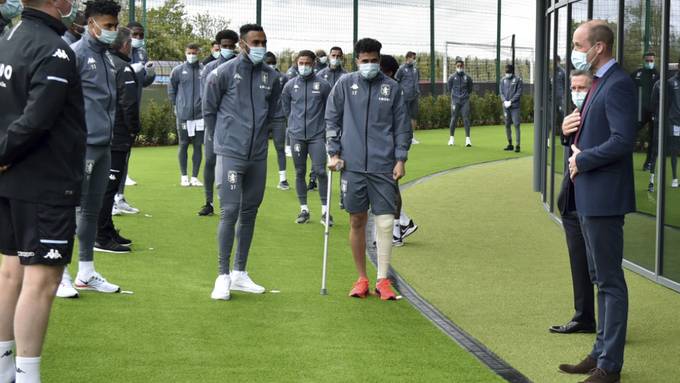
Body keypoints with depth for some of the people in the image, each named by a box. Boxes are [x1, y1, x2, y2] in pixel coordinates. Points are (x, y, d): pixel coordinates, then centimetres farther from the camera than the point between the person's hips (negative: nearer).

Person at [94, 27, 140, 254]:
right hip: (117, 138, -8)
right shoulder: (123, 69, -14)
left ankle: (107, 232, 25)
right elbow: (129, 105, -20)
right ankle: (103, 238, -3)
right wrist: (134, 130, -6)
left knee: (105, 185, 16)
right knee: (109, 186, -5)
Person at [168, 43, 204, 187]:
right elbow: (171, 89, 10)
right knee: (183, 145, 5)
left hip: (200, 114, 0)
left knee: (198, 146, 4)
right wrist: (176, 105, 5)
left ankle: (195, 177, 11)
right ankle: (184, 176, 13)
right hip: (183, 115, 0)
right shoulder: (178, 70, 2)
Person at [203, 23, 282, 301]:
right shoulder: (225, 73, -6)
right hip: (231, 153, -5)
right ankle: (223, 276, -4)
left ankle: (240, 273, 20)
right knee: (230, 211, -10)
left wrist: (261, 137, 13)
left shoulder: (271, 77, 6)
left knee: (249, 213, 10)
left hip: (258, 155, 5)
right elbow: (209, 109, 3)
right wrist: (225, 137, 7)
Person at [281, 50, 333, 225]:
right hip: (296, 135, 3)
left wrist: (320, 123, 8)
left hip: (317, 135, -3)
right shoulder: (290, 85, 4)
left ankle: (325, 210, -1)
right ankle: (304, 209, 17)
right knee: (300, 173, 7)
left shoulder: (323, 85, -4)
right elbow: (285, 106, 19)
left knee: (320, 171, -9)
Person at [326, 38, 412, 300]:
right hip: (352, 166, 0)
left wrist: (401, 159, 1)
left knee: (385, 222, -5)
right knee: (357, 222, 6)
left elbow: (402, 126, 8)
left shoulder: (391, 87, 5)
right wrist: (334, 153, 1)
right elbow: (332, 120, 8)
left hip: (384, 167, 0)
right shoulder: (345, 84, 5)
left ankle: (383, 280, 3)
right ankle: (362, 279, 17)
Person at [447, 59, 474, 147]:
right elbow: (449, 88, 13)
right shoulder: (452, 77, 2)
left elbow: (470, 89, 16)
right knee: (454, 119, 2)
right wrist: (454, 95, 11)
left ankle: (468, 139, -8)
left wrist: (465, 95, 10)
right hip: (455, 100, 0)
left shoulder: (467, 77, 5)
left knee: (466, 118, -6)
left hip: (465, 100, 0)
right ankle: (452, 138, 15)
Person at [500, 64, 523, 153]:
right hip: (505, 106, 5)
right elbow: (501, 92, 11)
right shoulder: (503, 80, 12)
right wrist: (505, 101, -6)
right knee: (507, 125, 9)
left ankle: (517, 145, -10)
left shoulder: (518, 80, -1)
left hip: (515, 106, -5)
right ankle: (510, 144, 18)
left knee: (516, 125, -9)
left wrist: (511, 101, -13)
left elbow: (519, 93, -6)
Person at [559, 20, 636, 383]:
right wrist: (577, 149, 3)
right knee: (602, 279, 17)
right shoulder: (599, 82, 14)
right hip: (589, 198, 10)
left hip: (604, 199, -10)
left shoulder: (618, 84, -16)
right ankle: (602, 353, 28)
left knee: (610, 281, -4)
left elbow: (623, 140, -25)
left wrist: (582, 160, -15)